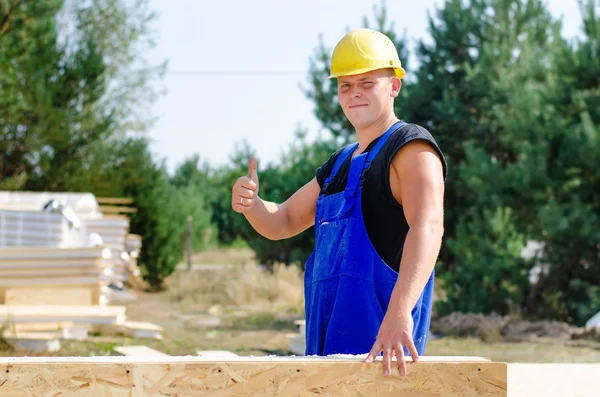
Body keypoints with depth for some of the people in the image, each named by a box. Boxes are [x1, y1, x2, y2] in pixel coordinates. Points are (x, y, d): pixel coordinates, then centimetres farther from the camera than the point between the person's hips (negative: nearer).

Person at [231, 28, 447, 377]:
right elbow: (281, 223, 27)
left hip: (379, 340, -9)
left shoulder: (411, 148, -7)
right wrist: (250, 204, 0)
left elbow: (427, 228, -24)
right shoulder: (340, 164, 22)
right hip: (328, 338, 9)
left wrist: (399, 312, -40)